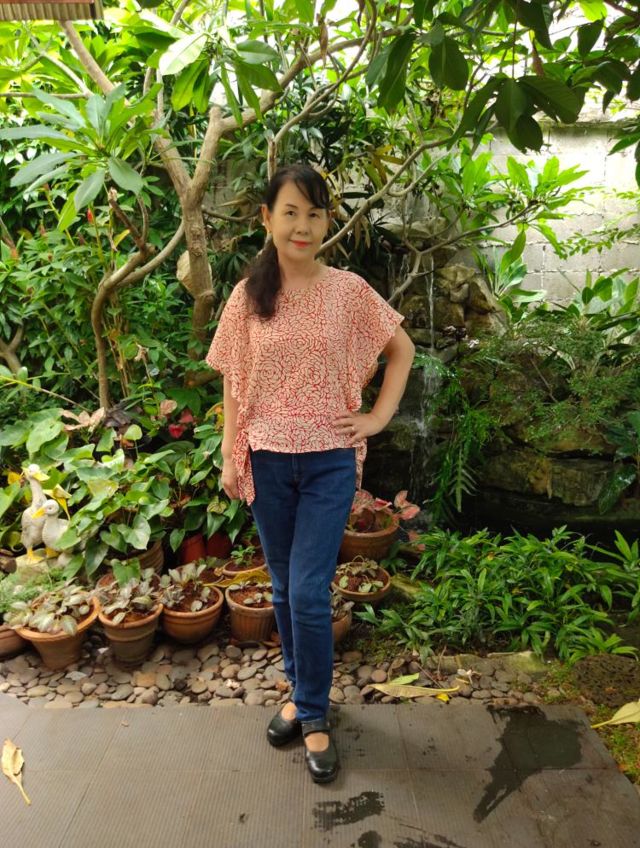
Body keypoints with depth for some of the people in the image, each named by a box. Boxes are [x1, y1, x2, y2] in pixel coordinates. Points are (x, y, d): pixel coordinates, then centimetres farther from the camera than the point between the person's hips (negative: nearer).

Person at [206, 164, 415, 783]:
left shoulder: (348, 290, -3)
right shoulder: (247, 296, 0)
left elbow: (402, 349, 9)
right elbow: (234, 383, 5)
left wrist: (380, 415, 0)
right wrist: (229, 458, 4)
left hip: (329, 460, -2)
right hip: (267, 461, 2)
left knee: (309, 592, -2)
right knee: (284, 589, 14)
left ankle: (313, 714, 20)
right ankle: (300, 689, 37)